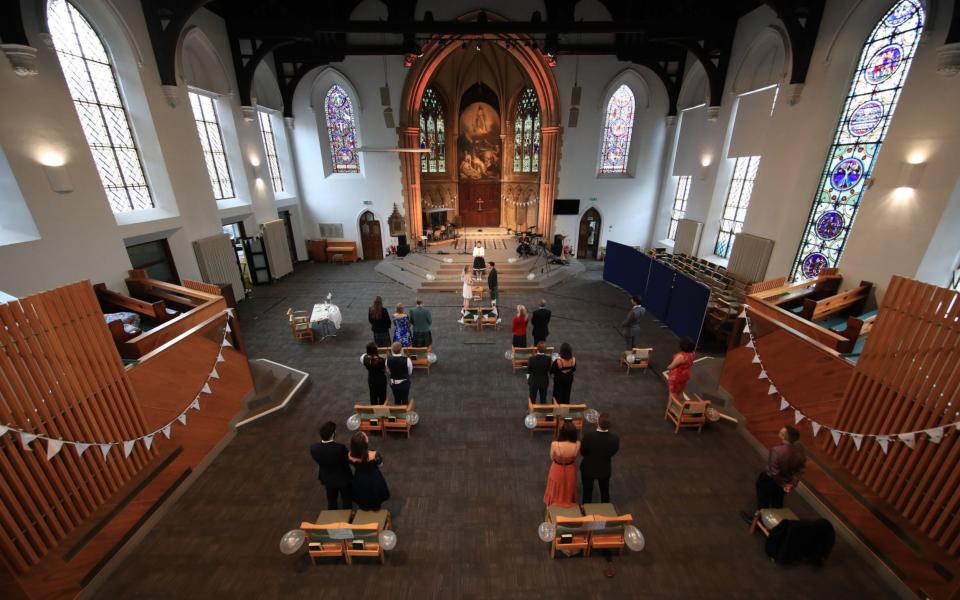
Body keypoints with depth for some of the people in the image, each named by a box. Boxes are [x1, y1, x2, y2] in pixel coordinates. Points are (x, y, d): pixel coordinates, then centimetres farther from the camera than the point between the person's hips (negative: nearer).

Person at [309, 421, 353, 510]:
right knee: (346, 501, 23)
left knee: (331, 502, 29)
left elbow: (318, 461, -6)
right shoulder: (340, 447, -37)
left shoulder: (314, 448, -26)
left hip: (327, 479, 4)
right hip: (343, 479, -3)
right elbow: (349, 460, -19)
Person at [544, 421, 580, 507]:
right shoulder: (577, 445, -30)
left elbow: (552, 458, -14)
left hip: (557, 471, -1)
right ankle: (568, 503, 55)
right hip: (570, 471, 1)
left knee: (556, 490, 29)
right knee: (568, 489, 32)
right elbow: (575, 457, -7)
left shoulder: (555, 444, -36)